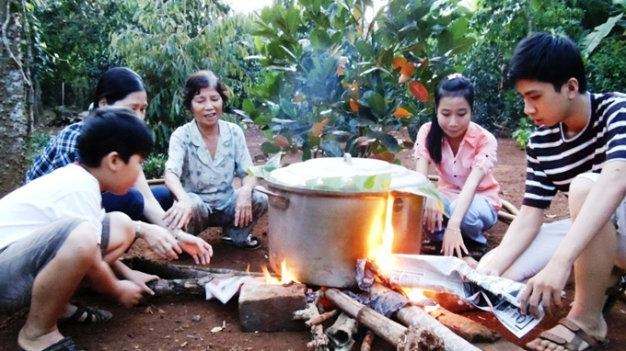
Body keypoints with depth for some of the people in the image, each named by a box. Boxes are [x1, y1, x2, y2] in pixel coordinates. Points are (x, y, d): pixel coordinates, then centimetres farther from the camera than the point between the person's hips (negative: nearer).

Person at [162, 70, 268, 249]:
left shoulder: (234, 132, -6)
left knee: (260, 200, -24)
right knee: (192, 206, -36)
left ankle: (236, 235, 5)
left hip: (227, 204, 3)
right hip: (197, 206, -3)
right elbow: (171, 174, -31)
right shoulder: (181, 135, -15)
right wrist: (184, 200, -55)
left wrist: (245, 191, -33)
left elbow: (248, 172, -8)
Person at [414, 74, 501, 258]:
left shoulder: (485, 140, -23)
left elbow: (472, 183, -38)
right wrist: (429, 197, -53)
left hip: (480, 200, -1)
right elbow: (421, 173, -28)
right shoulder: (428, 132, -15)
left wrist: (453, 224, -54)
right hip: (448, 196, 2)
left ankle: (472, 241, -6)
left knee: (464, 211, -37)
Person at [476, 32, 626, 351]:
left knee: (584, 184, -35)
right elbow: (529, 217, -9)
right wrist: (491, 268, -27)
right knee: (494, 271, -12)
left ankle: (587, 319, -19)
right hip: (590, 233, 5)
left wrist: (559, 263, -52)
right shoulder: (541, 142, -7)